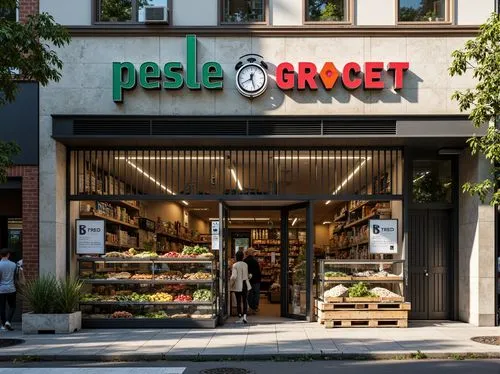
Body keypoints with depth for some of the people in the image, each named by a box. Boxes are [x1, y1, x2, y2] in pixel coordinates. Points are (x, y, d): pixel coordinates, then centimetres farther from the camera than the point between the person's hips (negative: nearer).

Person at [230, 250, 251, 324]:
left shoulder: (235, 265, -13)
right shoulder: (245, 264, 2)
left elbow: (234, 276, -19)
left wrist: (231, 284, -6)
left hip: (238, 285, -3)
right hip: (245, 284, 3)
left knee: (238, 301, 7)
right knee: (244, 301, 7)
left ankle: (240, 317, 11)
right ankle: (244, 315, -8)